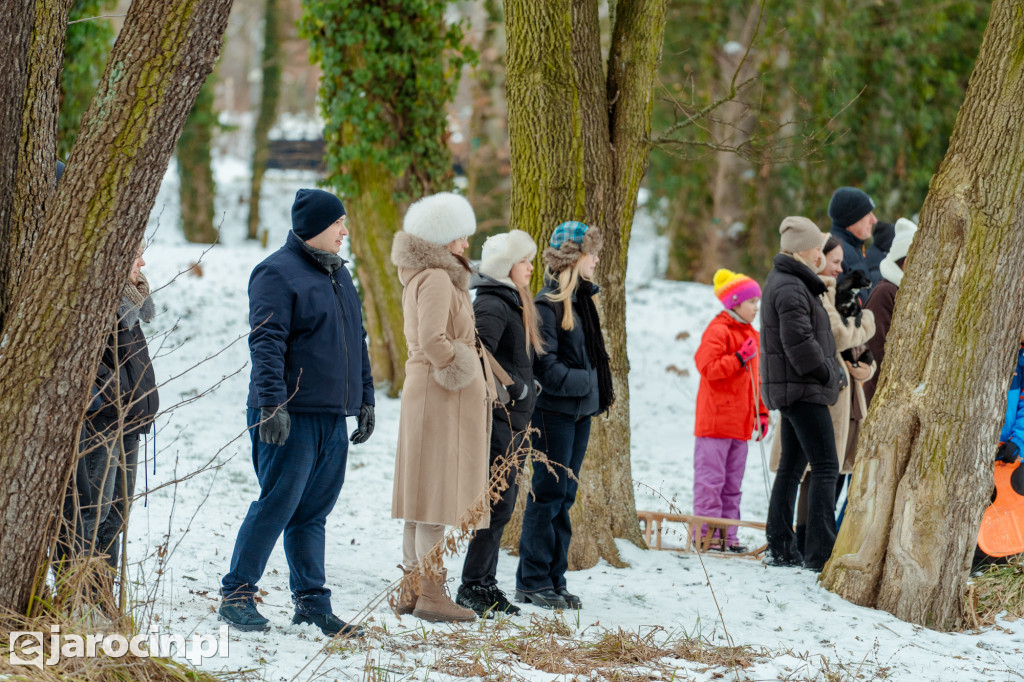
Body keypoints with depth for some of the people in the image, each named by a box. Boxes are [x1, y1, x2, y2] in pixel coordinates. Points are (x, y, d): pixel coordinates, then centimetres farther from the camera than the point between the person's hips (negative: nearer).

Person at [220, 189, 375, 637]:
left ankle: (312, 601, 13)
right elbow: (266, 343, -16)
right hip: (291, 417, -8)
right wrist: (273, 403, -23)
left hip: (332, 419, 8)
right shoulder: (278, 273, -8)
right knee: (276, 507, -8)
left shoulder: (338, 275, 19)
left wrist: (364, 400, 21)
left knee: (313, 514, 10)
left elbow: (357, 343, 25)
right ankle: (236, 595, -1)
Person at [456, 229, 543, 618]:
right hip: (498, 421, -10)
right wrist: (518, 386, -19)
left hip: (512, 421, 10)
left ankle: (484, 583, 17)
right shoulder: (492, 306, -14)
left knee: (502, 504, 12)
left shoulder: (512, 304, 19)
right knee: (498, 504, -9)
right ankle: (473, 588, -5)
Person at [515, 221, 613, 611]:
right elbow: (545, 366, -17)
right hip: (554, 412, -9)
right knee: (548, 494, -5)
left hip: (579, 412, 9)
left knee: (564, 497, 10)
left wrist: (601, 389, 8)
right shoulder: (548, 303, -13)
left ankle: (554, 580, 15)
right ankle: (532, 582, 1)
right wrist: (586, 382, -19)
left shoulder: (581, 298, 15)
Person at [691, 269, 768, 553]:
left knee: (732, 482, 10)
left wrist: (761, 412, 19)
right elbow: (708, 368, -18)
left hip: (740, 423, 8)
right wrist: (740, 357, -22)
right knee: (711, 479, -7)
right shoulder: (717, 331, -9)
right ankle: (706, 534, -5)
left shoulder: (752, 335, 18)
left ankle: (727, 535, 14)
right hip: (716, 420, -8)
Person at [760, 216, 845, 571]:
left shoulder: (781, 282, 17)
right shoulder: (791, 289, -16)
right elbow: (799, 342, -23)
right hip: (803, 390, -11)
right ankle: (821, 553, -14)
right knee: (825, 468, -10)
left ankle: (781, 548, 18)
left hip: (789, 390, 11)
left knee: (791, 467, 14)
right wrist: (830, 373, -11)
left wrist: (833, 370, 11)